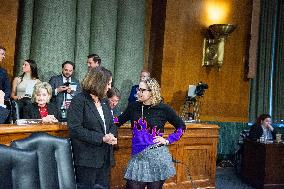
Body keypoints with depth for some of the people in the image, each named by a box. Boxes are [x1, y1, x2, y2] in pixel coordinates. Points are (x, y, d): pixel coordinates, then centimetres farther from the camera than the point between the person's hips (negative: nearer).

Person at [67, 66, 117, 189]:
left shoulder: (104, 102, 14)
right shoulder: (79, 101, -10)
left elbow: (111, 124, 18)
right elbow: (75, 129, -19)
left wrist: (111, 135, -7)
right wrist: (101, 138, -20)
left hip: (105, 157, 7)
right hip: (87, 158, -7)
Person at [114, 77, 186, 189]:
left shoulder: (163, 109, -4)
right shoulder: (133, 106, 5)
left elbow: (181, 127, 5)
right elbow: (119, 121, 11)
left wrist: (168, 140, -4)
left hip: (157, 155, -2)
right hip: (137, 156, 3)